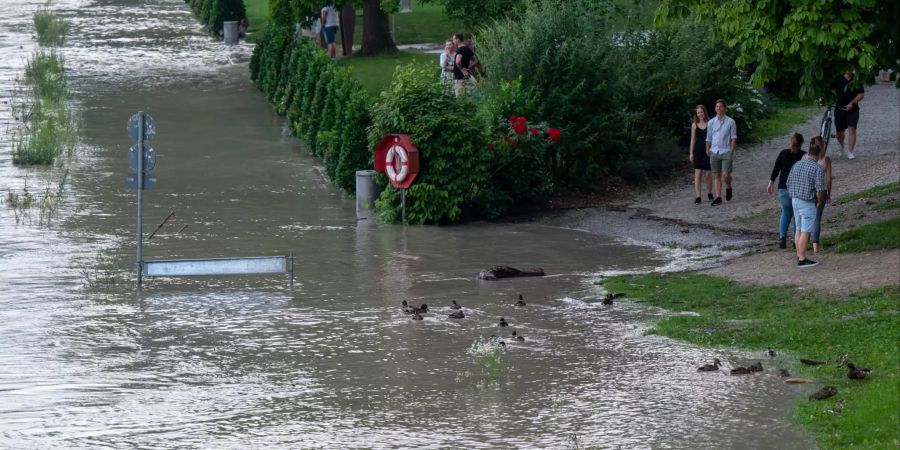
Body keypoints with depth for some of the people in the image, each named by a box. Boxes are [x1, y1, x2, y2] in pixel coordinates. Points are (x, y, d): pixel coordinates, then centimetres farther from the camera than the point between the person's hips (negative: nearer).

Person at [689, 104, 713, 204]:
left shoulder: (710, 123, 0)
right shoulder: (694, 125, 6)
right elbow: (693, 139, 9)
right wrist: (691, 153, 5)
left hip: (708, 151, -1)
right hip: (698, 151, 1)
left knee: (708, 173, 4)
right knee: (698, 173, -5)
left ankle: (709, 193, 25)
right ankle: (697, 197, -6)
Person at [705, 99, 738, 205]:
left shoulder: (730, 122, 1)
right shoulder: (711, 122, 8)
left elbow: (733, 137, 1)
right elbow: (708, 139, 13)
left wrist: (732, 151, -6)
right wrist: (707, 151, 11)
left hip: (726, 152, -3)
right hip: (714, 152, 3)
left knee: (726, 175, -8)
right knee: (716, 175, 3)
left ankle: (728, 188, 23)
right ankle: (718, 197, 7)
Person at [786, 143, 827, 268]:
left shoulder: (796, 165, 7)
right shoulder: (818, 168, -14)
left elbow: (789, 183, 12)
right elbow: (820, 189, -19)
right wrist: (819, 201, 0)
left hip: (795, 200, 7)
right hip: (808, 203, -7)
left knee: (798, 229, 16)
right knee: (805, 232, -1)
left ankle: (799, 256, 23)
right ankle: (802, 260, 1)